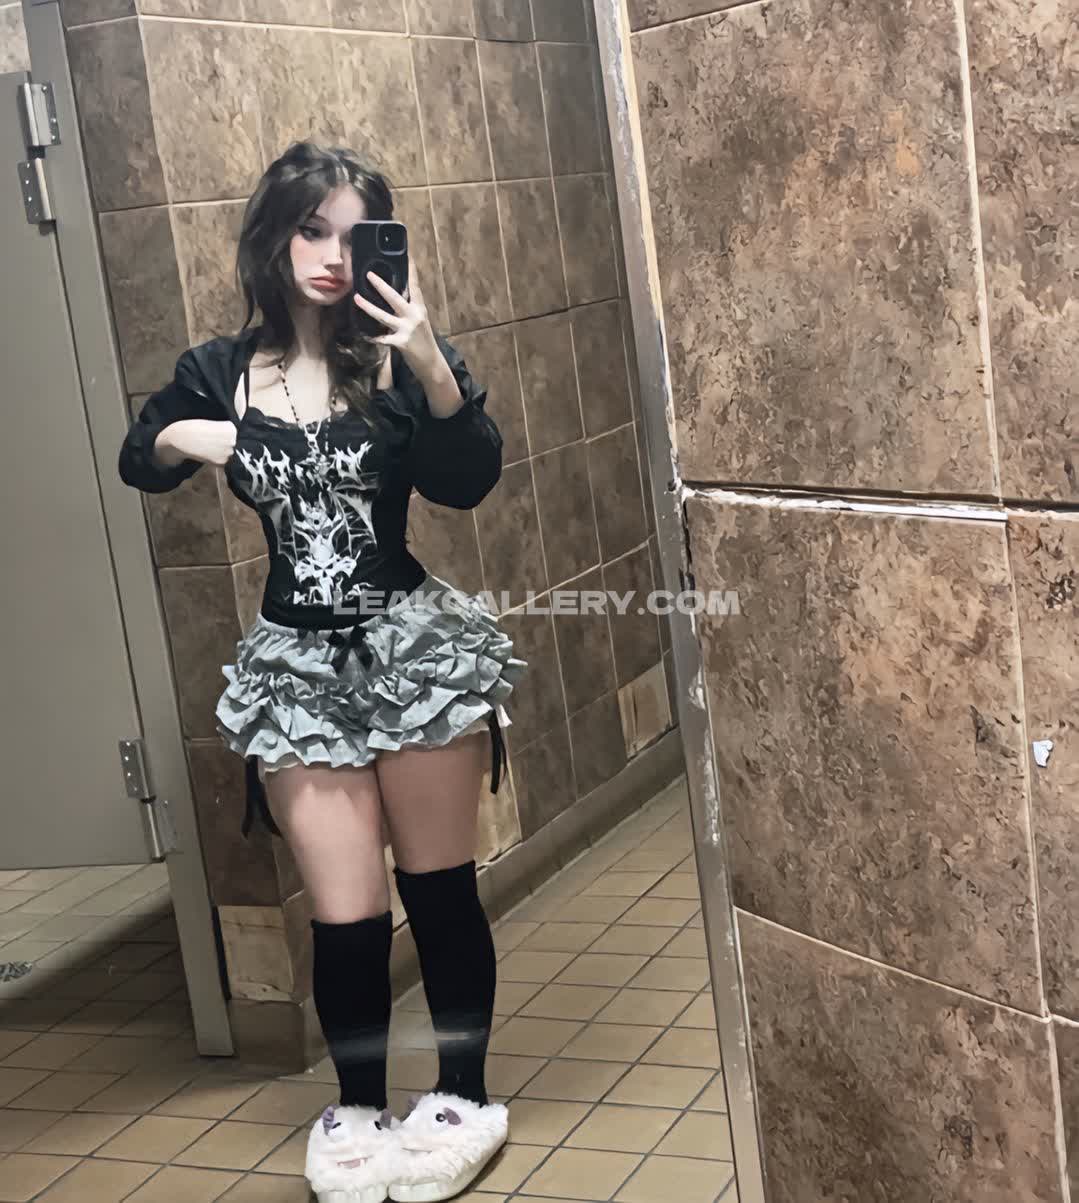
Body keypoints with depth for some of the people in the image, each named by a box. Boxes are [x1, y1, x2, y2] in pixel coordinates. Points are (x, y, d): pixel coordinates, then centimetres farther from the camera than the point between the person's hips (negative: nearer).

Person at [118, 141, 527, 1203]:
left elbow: (467, 484, -19)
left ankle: (463, 1095, 27)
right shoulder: (218, 374, 2)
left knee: (439, 888, 9)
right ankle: (356, 1110, 26)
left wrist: (431, 369, -32)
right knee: (345, 913, 4)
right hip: (297, 660, 2)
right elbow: (138, 462, 19)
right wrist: (176, 439, -3)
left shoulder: (400, 359, -5)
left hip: (413, 642, -1)